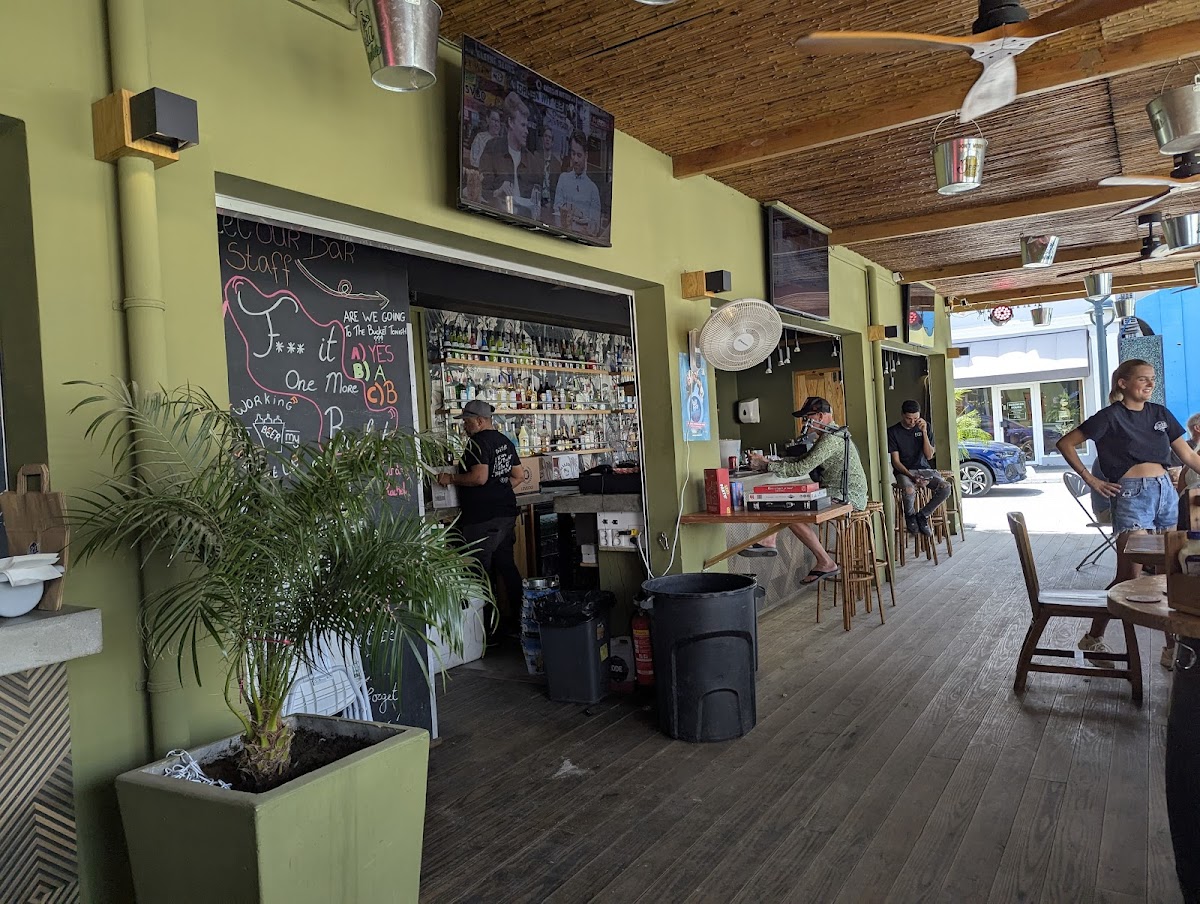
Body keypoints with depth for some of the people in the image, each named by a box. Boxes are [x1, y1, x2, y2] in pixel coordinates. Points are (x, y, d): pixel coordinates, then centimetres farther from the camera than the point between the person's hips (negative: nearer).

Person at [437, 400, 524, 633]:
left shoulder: (477, 441, -12)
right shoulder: (505, 441, 14)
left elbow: (479, 477, -23)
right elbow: (517, 476, 18)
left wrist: (451, 479, -12)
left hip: (482, 518, -9)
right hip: (506, 513, 9)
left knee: (480, 570, -2)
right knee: (506, 565, 14)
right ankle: (519, 613, 19)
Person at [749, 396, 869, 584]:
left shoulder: (831, 438, -18)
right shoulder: (829, 436, 17)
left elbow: (802, 468, -23)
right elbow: (805, 460, 15)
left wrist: (767, 466, -17)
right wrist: (770, 462, 3)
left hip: (848, 497, -11)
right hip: (838, 493, 11)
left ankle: (825, 562, -12)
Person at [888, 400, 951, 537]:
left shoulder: (924, 427, 3)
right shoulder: (893, 431, -6)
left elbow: (929, 455, -3)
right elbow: (896, 461, -9)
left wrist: (924, 432, -13)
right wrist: (912, 476, -24)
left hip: (924, 469, 3)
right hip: (903, 471, -3)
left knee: (945, 488, -25)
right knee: (909, 490, -37)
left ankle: (922, 515, -2)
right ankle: (910, 515, -2)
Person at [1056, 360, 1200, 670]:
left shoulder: (1160, 414, 12)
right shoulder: (1111, 416, -4)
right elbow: (1065, 444, -5)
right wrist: (1090, 479, -6)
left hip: (1165, 491, 6)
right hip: (1132, 495, -6)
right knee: (1130, 576, -6)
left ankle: (1173, 645, 16)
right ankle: (1093, 638, 9)